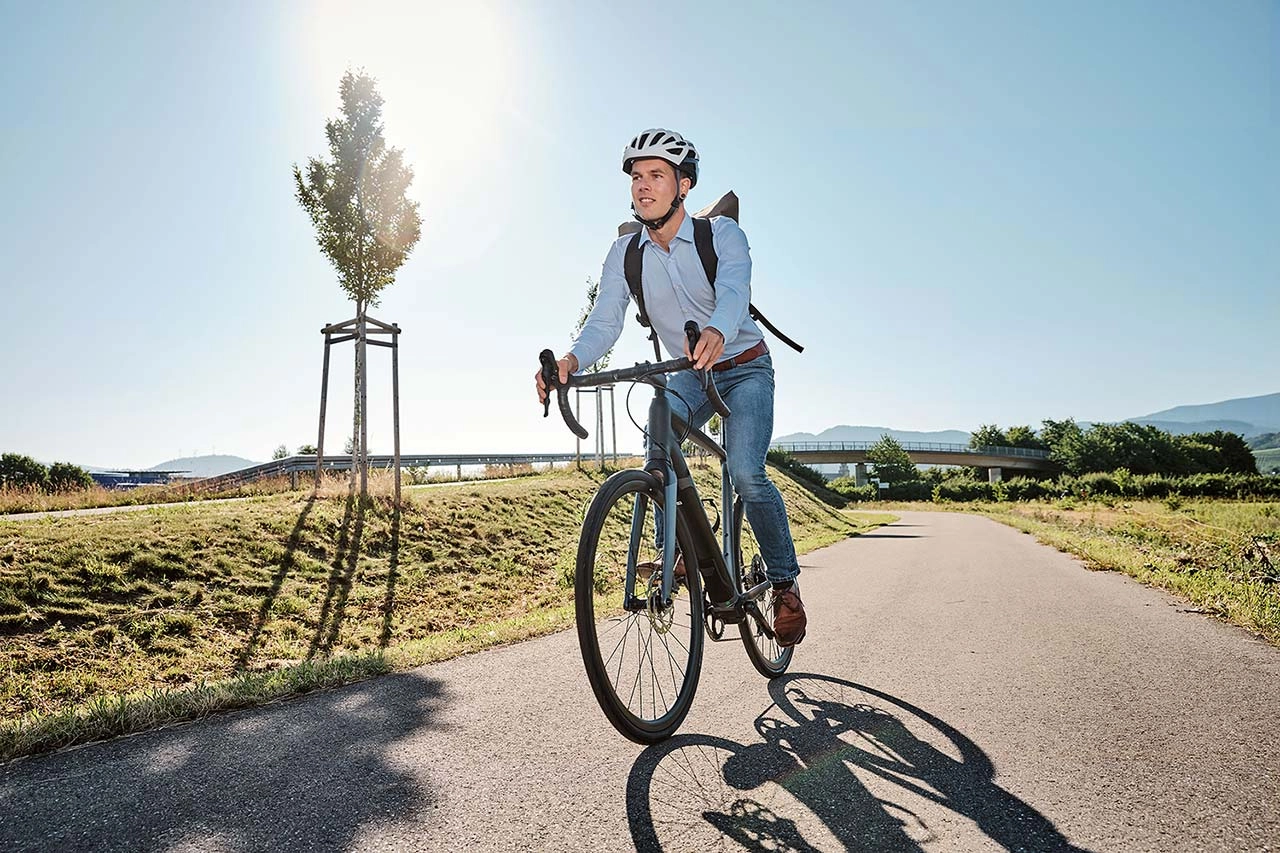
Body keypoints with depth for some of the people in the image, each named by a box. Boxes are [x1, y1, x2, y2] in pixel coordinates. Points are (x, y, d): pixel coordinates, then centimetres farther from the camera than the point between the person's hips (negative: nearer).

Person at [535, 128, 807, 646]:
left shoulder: (722, 233, -17)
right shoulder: (625, 253, -7)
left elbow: (733, 290, -37)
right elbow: (604, 322, -18)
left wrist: (716, 332, -60)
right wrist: (571, 360, -40)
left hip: (744, 367, -3)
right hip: (688, 373, 3)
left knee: (746, 474, -22)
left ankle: (784, 583, 0)